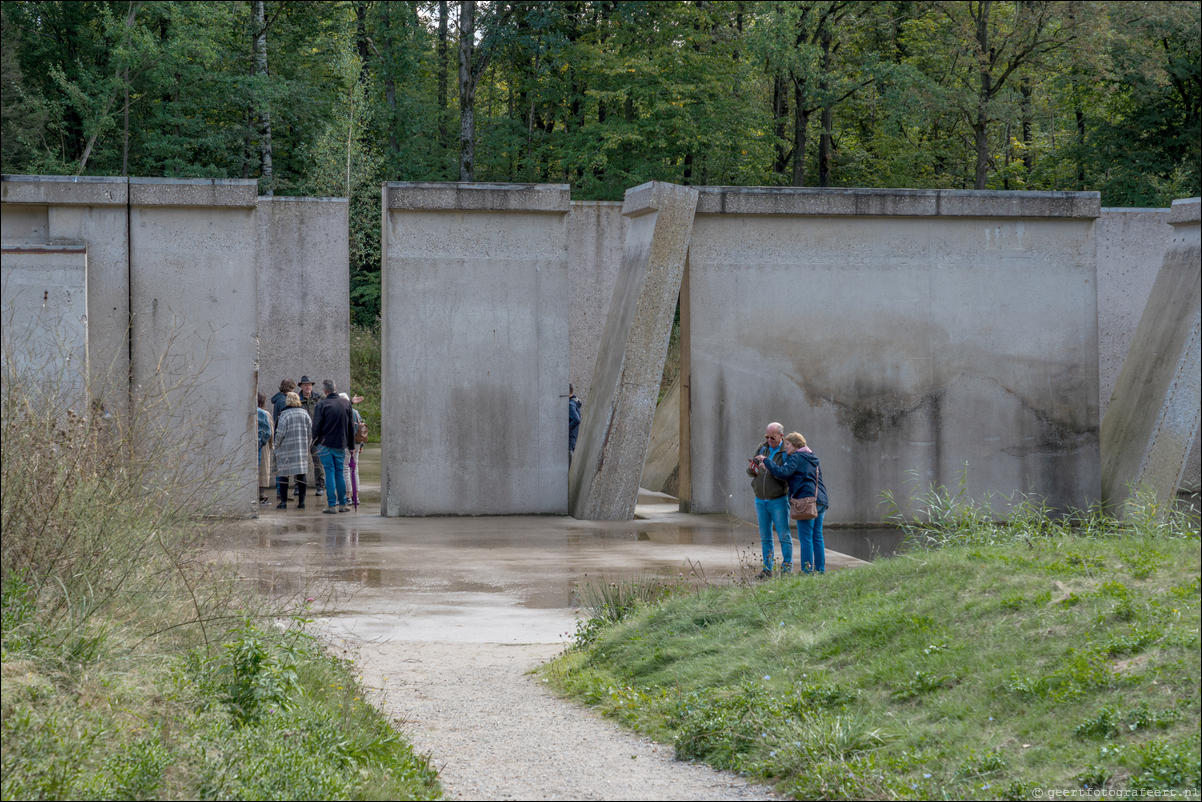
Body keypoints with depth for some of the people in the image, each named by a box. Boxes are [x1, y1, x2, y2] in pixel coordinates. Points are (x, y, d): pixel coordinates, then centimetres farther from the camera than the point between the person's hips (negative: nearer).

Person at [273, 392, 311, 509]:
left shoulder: (285, 414, -10)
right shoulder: (304, 413, 5)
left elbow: (280, 433, -14)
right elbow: (311, 429, 8)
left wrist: (277, 445, 1)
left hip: (287, 449, -4)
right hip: (302, 448, 4)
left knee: (283, 474, 2)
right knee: (301, 474, 7)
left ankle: (283, 501, -1)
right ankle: (301, 501, 6)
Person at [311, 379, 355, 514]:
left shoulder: (322, 405, -9)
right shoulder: (346, 403, 4)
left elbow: (316, 426, -7)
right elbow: (351, 426, 10)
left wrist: (315, 444, 4)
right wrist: (351, 445, 17)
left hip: (325, 445, -3)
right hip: (341, 445, 3)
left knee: (329, 473, 0)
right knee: (340, 473, 12)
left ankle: (332, 504, -3)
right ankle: (343, 504, 14)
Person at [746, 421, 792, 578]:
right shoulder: (762, 448, 7)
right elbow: (750, 472, 8)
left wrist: (768, 463, -31)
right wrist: (752, 469, -16)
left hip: (778, 500, -5)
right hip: (760, 500, 5)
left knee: (784, 535, -2)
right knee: (765, 537, 9)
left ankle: (787, 568, 3)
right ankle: (767, 569, 13)